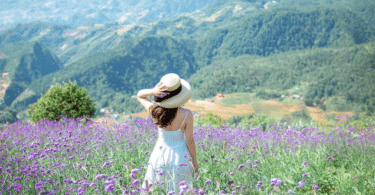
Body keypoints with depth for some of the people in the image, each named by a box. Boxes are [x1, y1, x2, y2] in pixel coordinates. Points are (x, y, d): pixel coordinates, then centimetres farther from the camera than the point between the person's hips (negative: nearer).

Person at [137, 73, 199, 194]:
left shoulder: (155, 111, -17)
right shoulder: (186, 115, -23)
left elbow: (140, 95, 2)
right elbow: (189, 140, -13)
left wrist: (152, 91, -21)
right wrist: (194, 161, 3)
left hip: (159, 154, 2)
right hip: (179, 157, -2)